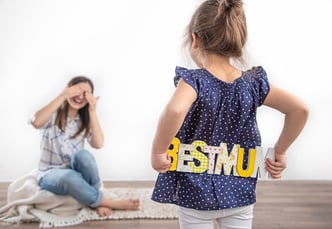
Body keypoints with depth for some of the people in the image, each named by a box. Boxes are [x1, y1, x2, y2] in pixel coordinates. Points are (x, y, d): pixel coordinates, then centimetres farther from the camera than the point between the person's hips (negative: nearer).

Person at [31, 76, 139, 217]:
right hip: (50, 174, -3)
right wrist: (62, 96, -30)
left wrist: (92, 111, -17)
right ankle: (113, 203, -22)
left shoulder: (84, 121, 6)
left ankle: (97, 202, -19)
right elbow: (36, 122, -30)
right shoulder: (53, 114, -5)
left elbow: (98, 144, -13)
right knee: (71, 177, -39)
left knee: (82, 155, -34)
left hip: (75, 172, 3)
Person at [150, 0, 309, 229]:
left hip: (196, 194, -3)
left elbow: (175, 110, -39)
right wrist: (280, 152, 3)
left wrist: (158, 152, -24)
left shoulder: (193, 81, -17)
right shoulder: (253, 84, -6)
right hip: (239, 194, 3)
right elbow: (300, 109, -6)